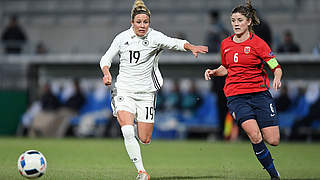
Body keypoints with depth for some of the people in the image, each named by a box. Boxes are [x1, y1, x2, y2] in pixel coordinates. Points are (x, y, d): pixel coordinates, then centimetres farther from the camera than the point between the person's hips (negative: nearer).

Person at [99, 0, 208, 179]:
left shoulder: (154, 37, -7)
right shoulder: (122, 38, -1)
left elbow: (175, 43, -23)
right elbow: (106, 59, 10)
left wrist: (192, 47, -43)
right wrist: (107, 73, -11)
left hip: (146, 93, 0)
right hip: (124, 90, 0)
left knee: (145, 139, 1)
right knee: (127, 132, -21)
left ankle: (138, 127, 38)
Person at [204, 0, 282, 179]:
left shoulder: (258, 43, -3)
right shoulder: (226, 44, 9)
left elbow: (276, 67, -5)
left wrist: (277, 78, -26)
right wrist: (213, 72, 5)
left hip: (259, 93, -1)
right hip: (236, 96, 1)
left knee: (273, 140, -8)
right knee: (255, 137, -22)